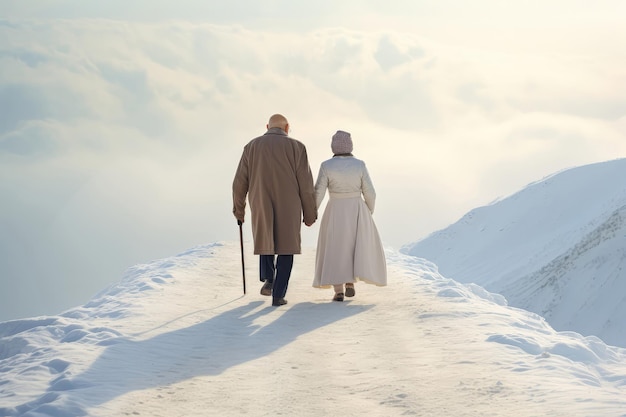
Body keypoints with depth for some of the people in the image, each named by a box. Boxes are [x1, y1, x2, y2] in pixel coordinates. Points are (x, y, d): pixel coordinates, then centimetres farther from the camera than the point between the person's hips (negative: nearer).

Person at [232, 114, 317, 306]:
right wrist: (310, 214, 3)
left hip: (261, 207, 2)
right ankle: (278, 295, 3)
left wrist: (238, 208, 18)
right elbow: (306, 185, -5)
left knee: (266, 242, 25)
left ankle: (268, 278, 4)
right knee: (285, 247, 10)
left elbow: (240, 183, 5)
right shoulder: (296, 147, -3)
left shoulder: (252, 147, 3)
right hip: (288, 207, -2)